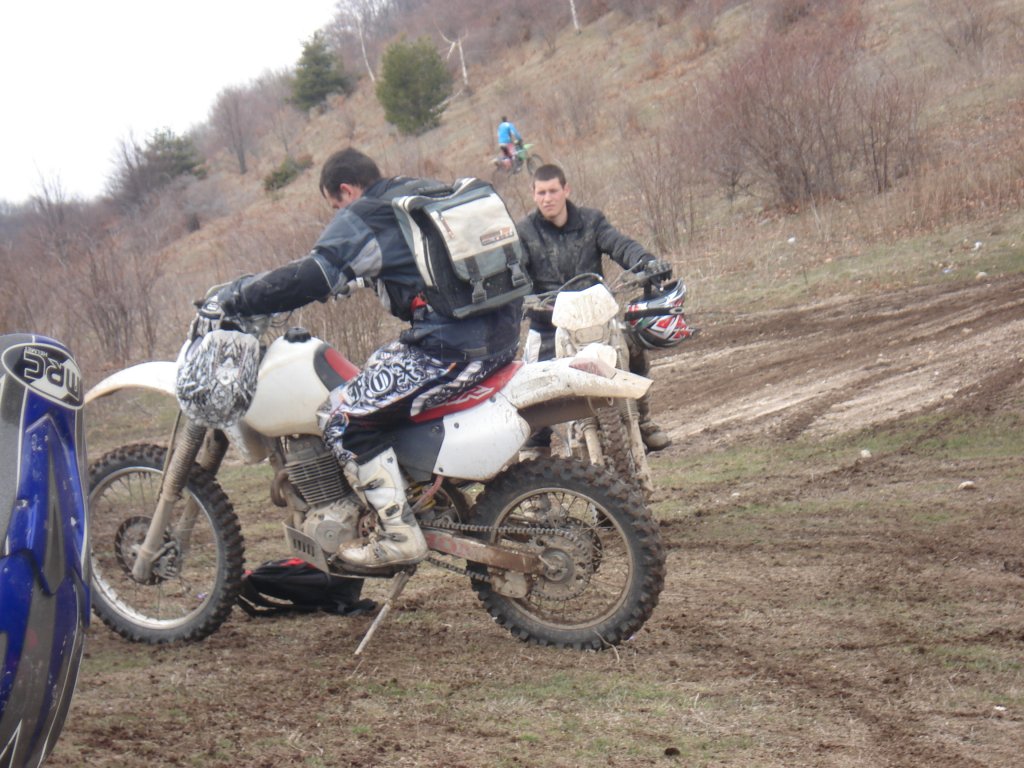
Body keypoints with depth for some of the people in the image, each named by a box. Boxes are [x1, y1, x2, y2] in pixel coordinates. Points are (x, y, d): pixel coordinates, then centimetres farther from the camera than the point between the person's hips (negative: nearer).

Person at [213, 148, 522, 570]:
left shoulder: (361, 219, -4)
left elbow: (307, 279, -11)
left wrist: (234, 298, 0)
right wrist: (368, 277, 46)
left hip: (450, 346, -10)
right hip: (503, 333, 10)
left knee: (344, 415, -6)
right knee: (379, 372, 32)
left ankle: (399, 535, -7)